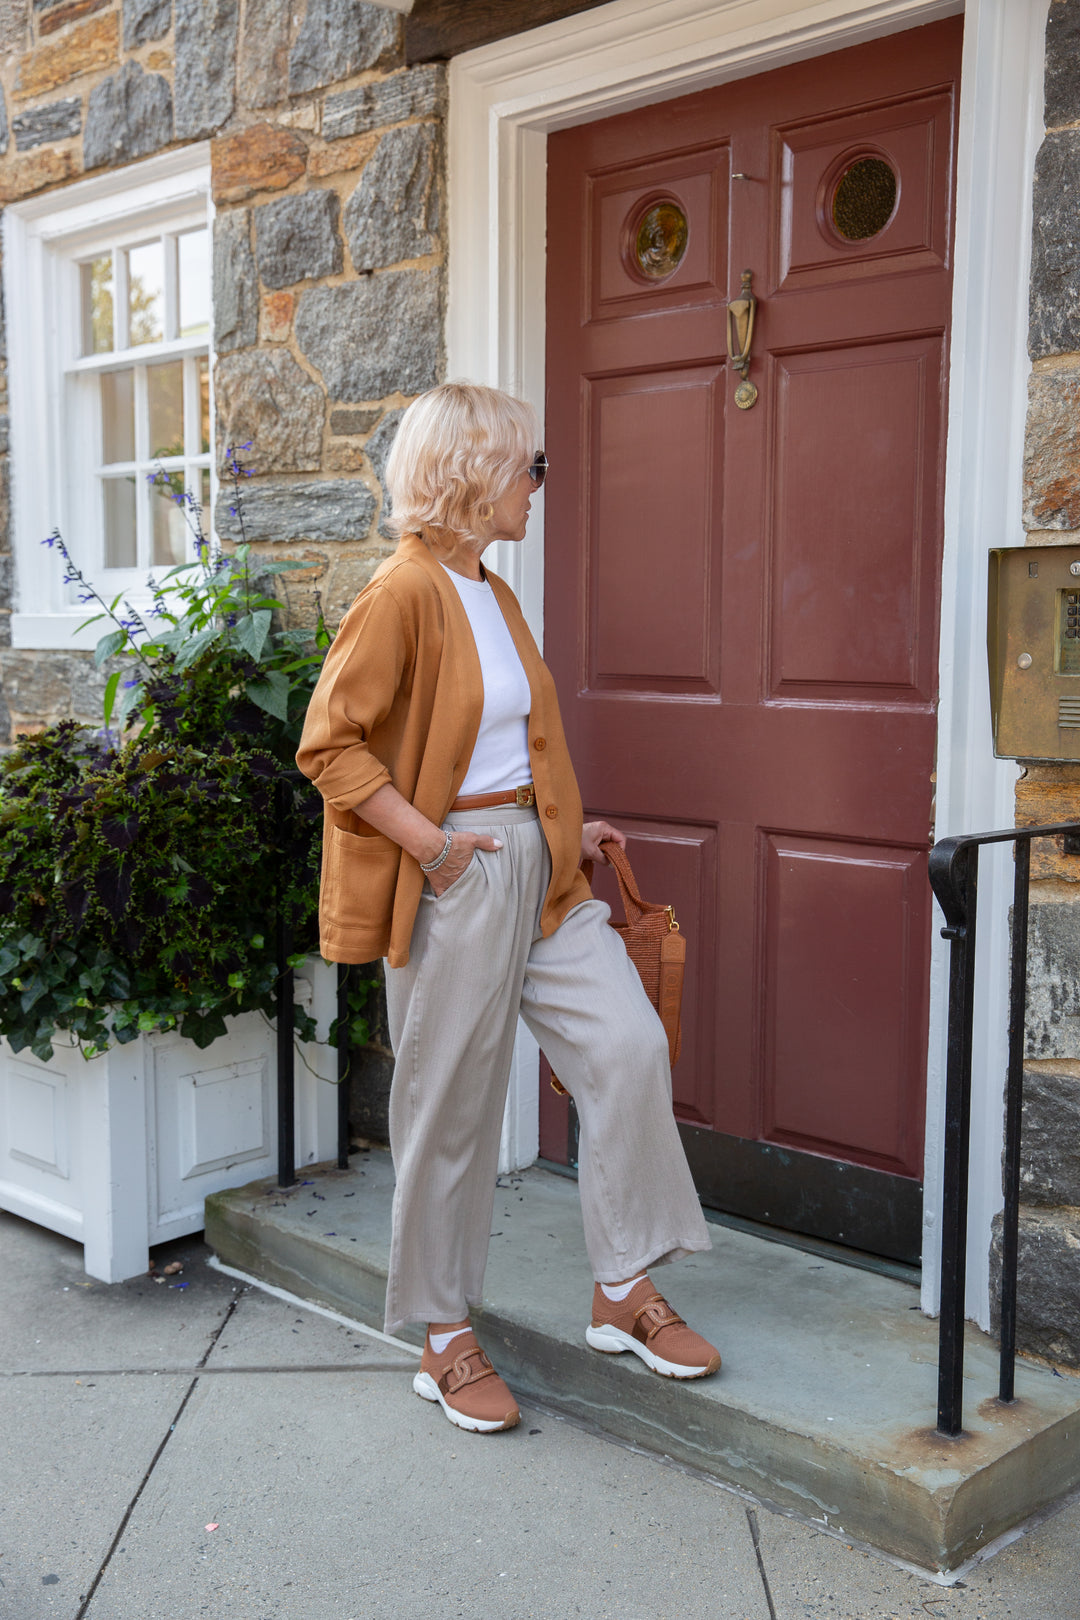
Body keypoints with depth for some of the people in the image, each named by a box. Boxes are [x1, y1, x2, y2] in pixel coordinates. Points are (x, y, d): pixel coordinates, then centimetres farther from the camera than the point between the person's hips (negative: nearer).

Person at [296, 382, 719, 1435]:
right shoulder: (404, 591, -13)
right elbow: (329, 745, -16)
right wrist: (430, 840, -21)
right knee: (451, 1105, 2)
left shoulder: (492, 594, 15)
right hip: (455, 881, -8)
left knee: (629, 1047, 0)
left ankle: (624, 1292, 15)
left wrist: (566, 831, 15)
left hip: (536, 867, 8)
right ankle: (444, 1341, 19)